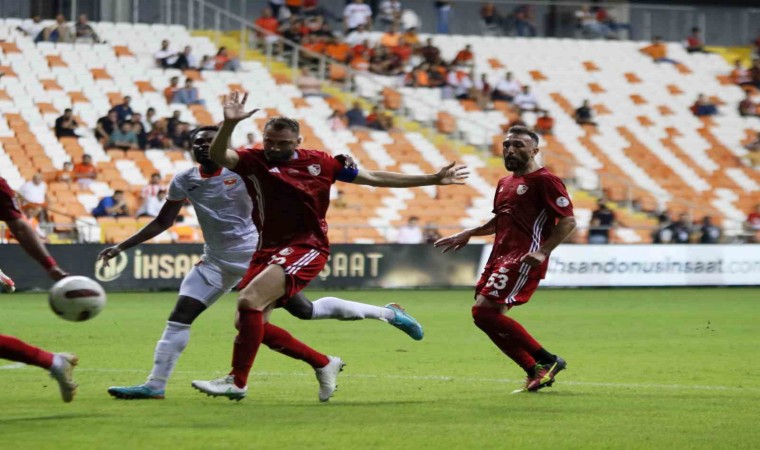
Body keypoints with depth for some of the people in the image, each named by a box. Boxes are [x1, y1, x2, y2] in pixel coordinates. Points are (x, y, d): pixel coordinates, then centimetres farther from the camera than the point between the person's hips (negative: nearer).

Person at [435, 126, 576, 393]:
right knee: (483, 314, 3)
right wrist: (468, 234, 27)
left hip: (523, 260, -10)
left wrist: (542, 251, -23)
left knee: (485, 311, -19)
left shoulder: (544, 181, -7)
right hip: (501, 257, 10)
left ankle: (547, 361, -10)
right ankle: (535, 372, 9)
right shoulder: (505, 183, 20)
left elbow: (568, 221, -13)